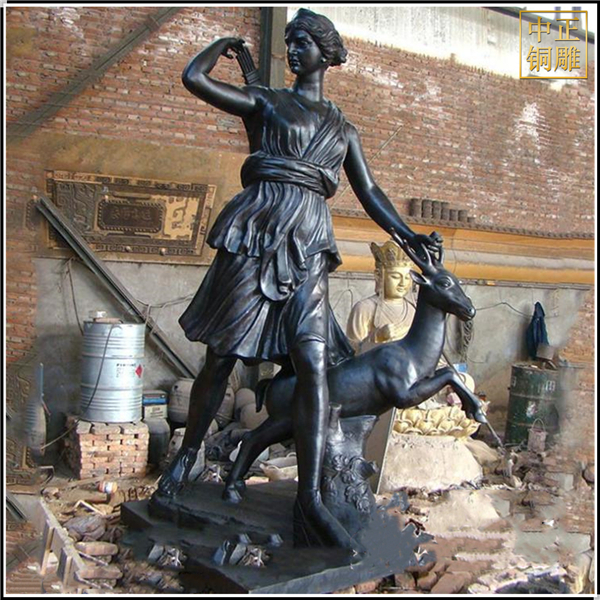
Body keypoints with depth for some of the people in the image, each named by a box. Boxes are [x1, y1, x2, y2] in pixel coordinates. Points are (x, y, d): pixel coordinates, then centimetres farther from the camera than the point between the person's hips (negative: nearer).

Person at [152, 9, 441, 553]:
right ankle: (187, 456, 24)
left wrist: (409, 236, 12)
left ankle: (310, 498, -15)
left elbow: (369, 192, 22)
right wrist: (226, 44, 23)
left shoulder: (343, 129, 23)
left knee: (314, 362, -13)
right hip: (257, 230, -2)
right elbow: (194, 78, 5)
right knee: (222, 355, 2)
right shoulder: (265, 102, 15)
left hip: (308, 246, 2)